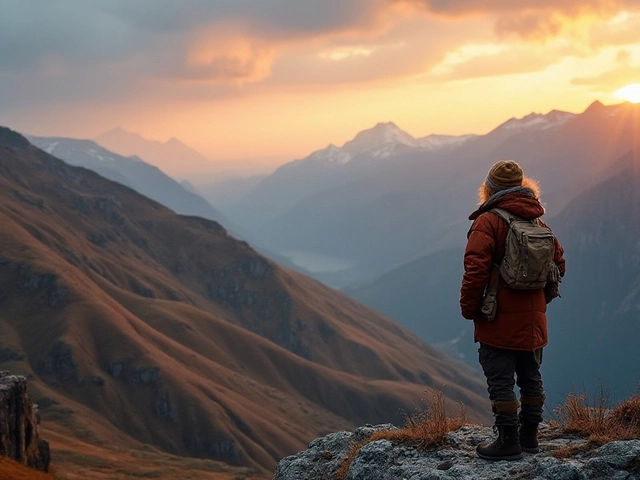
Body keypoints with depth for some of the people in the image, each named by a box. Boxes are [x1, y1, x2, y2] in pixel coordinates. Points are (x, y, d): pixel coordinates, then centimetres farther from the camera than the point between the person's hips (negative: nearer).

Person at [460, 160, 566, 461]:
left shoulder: (487, 222, -12)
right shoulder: (539, 224, 8)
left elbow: (476, 269, -20)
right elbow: (558, 263, 13)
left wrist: (469, 308, -9)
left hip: (499, 322, -7)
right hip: (533, 320, 7)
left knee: (500, 381, -1)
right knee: (530, 377, 16)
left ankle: (508, 442, 0)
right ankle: (529, 436, 25)